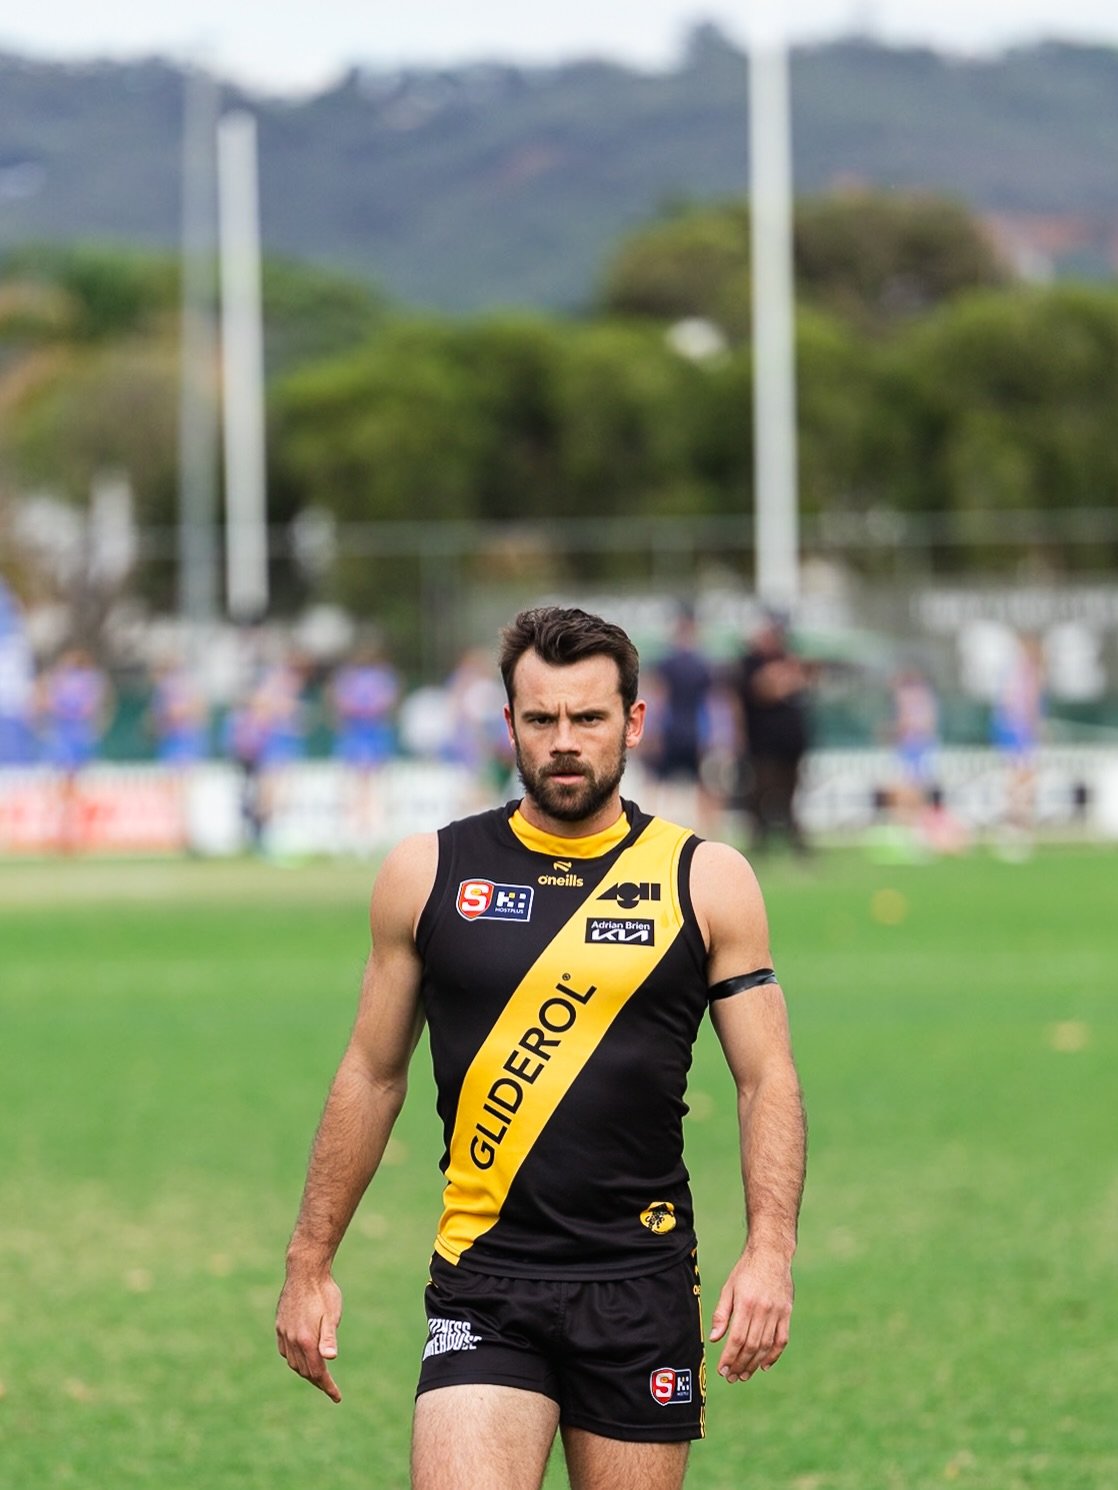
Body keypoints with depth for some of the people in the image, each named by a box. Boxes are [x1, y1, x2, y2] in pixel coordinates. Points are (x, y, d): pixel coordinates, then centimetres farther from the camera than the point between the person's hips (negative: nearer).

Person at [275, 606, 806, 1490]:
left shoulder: (706, 880, 4)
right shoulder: (429, 874, 6)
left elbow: (768, 1081, 3)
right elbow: (372, 1076, 13)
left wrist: (770, 1251, -11)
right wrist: (310, 1261, 12)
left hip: (642, 1284, 1)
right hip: (482, 1289, 0)